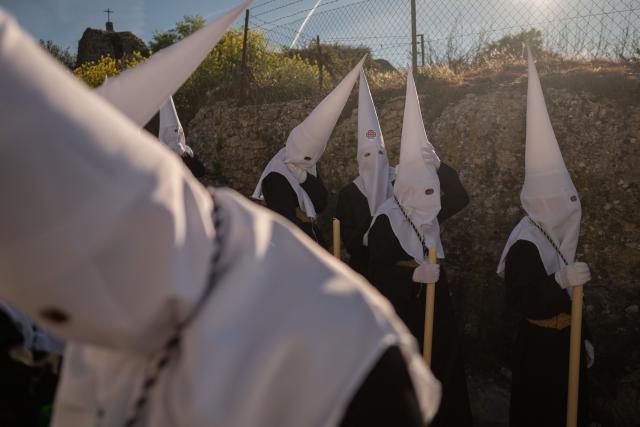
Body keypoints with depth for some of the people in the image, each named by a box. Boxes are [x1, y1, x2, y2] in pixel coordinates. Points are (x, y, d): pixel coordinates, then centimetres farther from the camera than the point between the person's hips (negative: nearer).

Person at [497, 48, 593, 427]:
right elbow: (523, 302, -28)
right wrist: (560, 280, -37)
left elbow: (569, 295, 12)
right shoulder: (524, 246, -25)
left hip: (565, 344, 9)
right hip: (539, 352, -9)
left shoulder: (557, 234, 4)